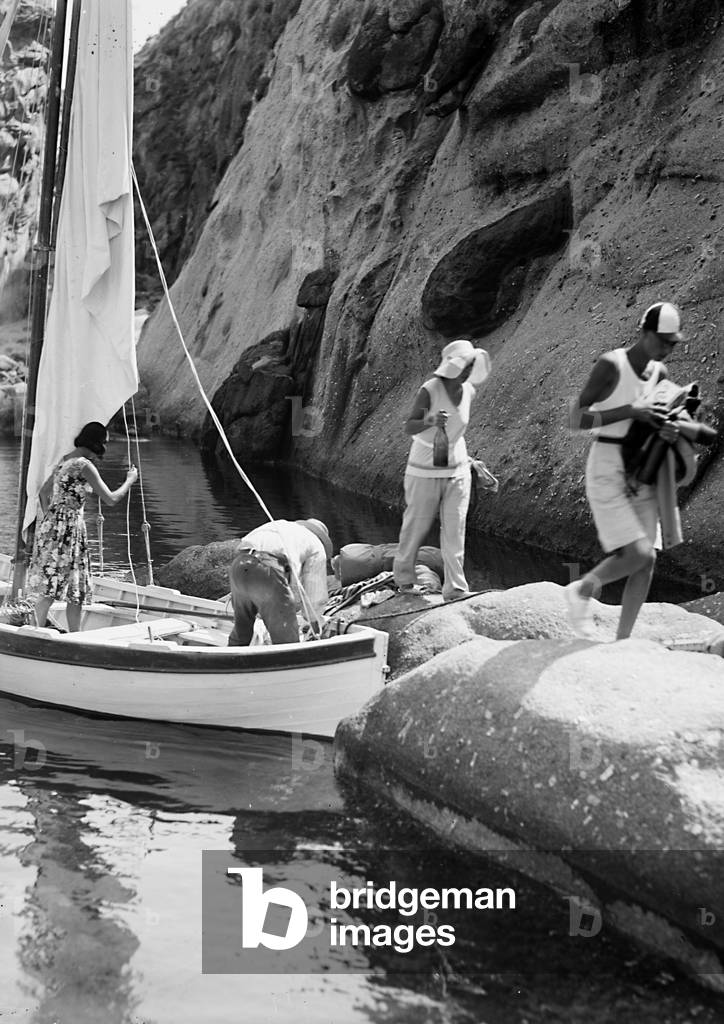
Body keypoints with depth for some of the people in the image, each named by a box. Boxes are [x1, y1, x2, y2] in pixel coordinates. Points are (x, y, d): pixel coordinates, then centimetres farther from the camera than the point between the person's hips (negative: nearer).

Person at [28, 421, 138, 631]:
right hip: (67, 529, -10)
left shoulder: (65, 460, 15)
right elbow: (110, 499, -12)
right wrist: (130, 480, 4)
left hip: (51, 525, 10)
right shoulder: (84, 465, -12)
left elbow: (43, 492, 24)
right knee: (51, 589, -5)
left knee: (75, 590, 12)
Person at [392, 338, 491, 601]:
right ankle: (403, 576, 30)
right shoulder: (430, 390, -18)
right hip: (426, 471, -4)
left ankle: (455, 588, -2)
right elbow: (409, 426, -19)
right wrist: (431, 421, -37)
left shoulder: (468, 391, -2)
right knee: (416, 526, 8)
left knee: (455, 529, -3)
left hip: (457, 470, 4)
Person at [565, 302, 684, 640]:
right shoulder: (610, 365, -14)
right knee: (638, 554, -16)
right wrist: (631, 411, -24)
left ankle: (621, 642, 10)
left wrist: (671, 432, -8)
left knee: (648, 560, 0)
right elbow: (576, 420, -17)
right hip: (606, 474, -7)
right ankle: (582, 589, 12)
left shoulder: (659, 373, 8)